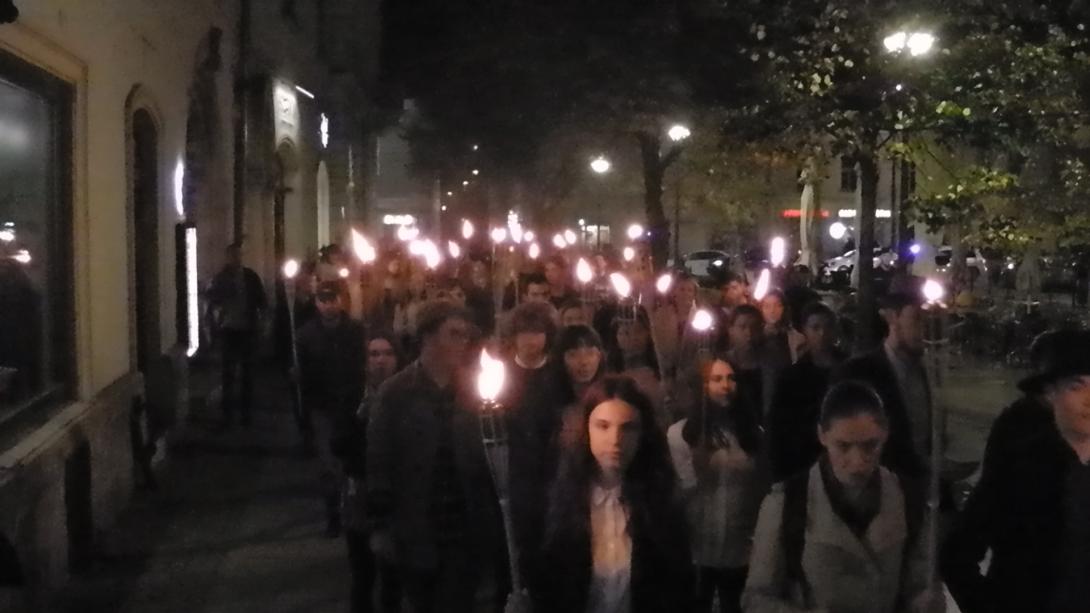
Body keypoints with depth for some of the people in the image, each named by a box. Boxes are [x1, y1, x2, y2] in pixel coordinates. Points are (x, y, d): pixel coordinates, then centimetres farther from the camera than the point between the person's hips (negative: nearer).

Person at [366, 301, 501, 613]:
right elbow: (379, 461, -5)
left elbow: (485, 455, 3)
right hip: (415, 532, -1)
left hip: (466, 531, 1)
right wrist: (380, 526, -8)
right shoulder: (396, 393, -3)